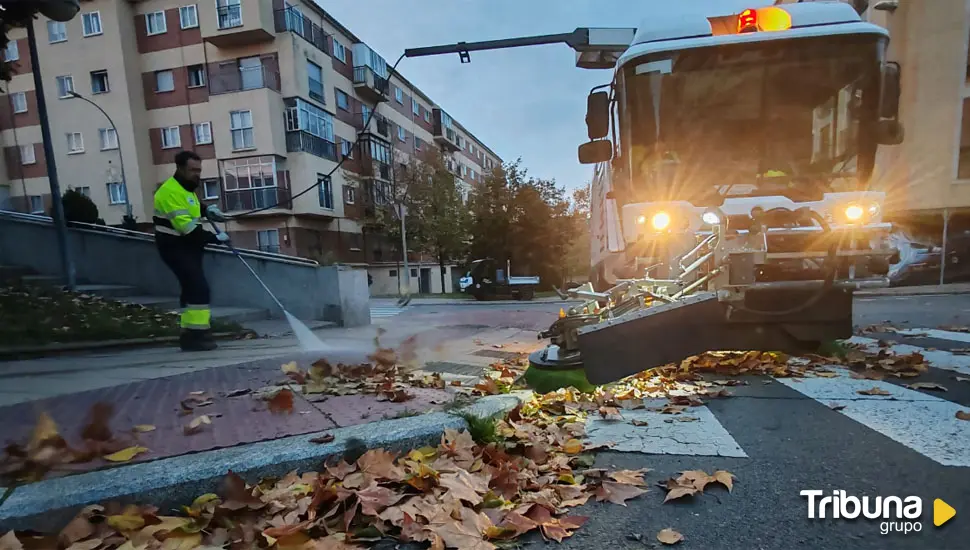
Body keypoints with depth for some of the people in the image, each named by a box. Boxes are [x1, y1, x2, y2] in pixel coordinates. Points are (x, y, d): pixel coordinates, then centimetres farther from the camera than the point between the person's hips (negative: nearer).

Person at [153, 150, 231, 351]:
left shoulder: (186, 188, 12)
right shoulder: (171, 191, -20)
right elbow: (186, 227, -27)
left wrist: (207, 210, 10)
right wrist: (214, 238, -22)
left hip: (187, 247, 10)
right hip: (175, 248, -10)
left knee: (192, 288, 12)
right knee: (199, 287, -17)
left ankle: (190, 333, 19)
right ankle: (197, 333, -14)